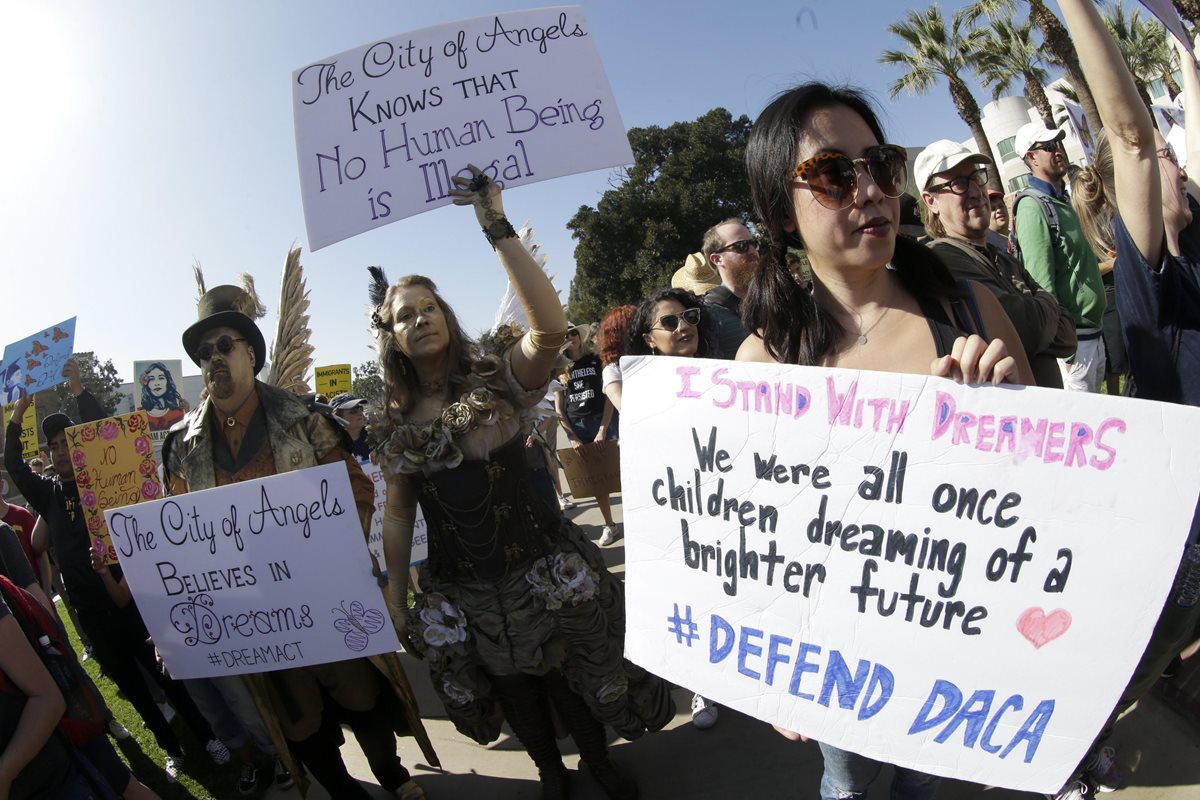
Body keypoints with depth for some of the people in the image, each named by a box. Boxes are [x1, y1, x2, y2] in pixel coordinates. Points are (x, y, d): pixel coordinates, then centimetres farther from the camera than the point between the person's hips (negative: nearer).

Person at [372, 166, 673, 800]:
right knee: (514, 690, 22)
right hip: (462, 593, 3)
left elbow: (550, 327, -31)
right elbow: (397, 514, 6)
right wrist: (395, 599, 7)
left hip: (544, 572, -2)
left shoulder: (497, 379, -10)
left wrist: (497, 229, -34)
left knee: (573, 679, 16)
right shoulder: (395, 424, 0)